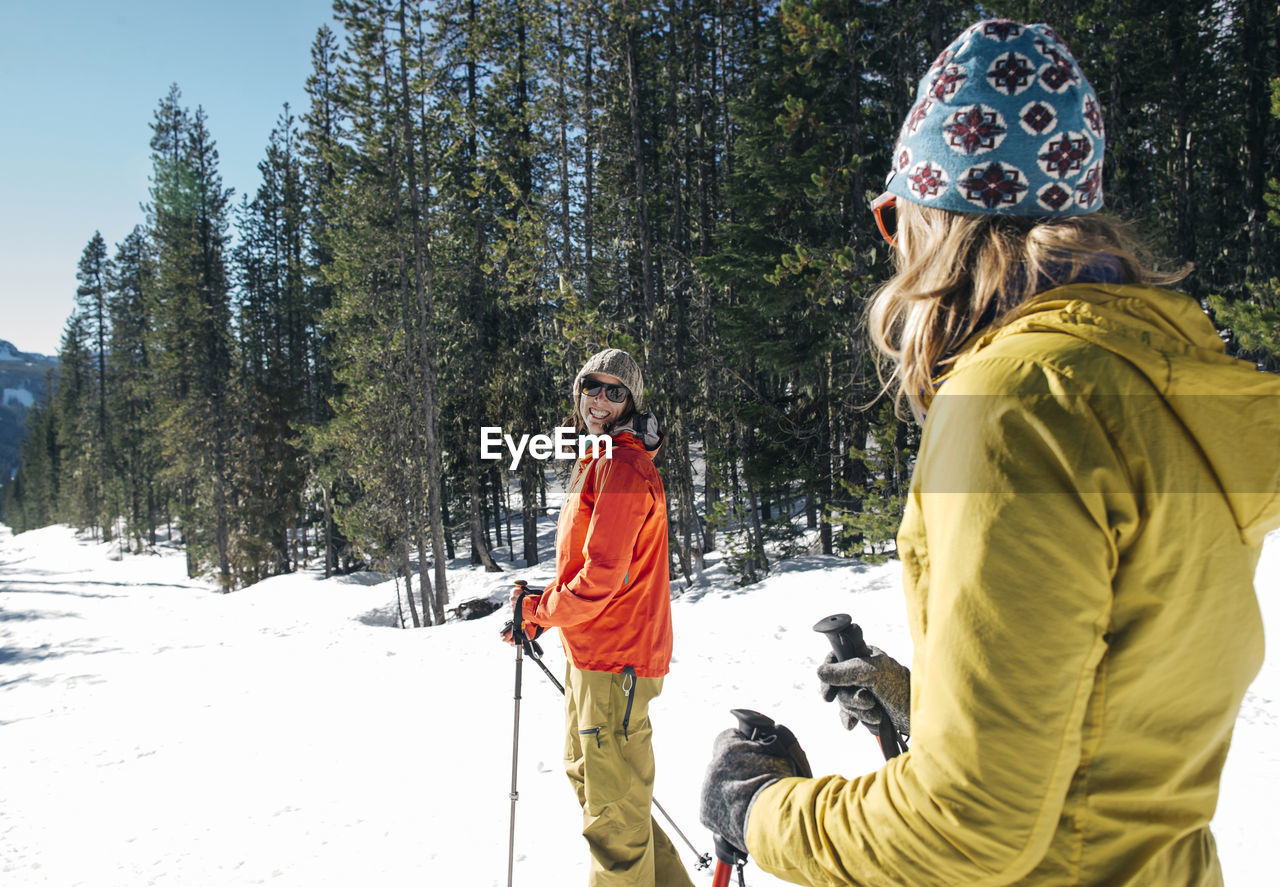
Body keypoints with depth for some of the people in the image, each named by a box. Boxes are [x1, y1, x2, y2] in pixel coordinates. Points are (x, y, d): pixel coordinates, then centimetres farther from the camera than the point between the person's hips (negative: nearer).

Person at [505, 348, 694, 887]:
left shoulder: (622, 466, -17)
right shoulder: (596, 463, 15)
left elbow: (602, 577, -23)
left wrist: (540, 610, -8)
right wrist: (539, 607, 9)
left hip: (615, 658, -11)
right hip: (588, 651, 11)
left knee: (612, 808, -1)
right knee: (586, 776, 23)